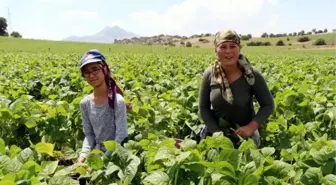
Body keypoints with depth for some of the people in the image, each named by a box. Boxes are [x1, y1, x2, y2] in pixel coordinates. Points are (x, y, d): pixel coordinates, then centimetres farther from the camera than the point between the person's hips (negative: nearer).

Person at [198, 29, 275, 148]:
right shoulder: (209, 75, -12)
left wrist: (252, 127, -21)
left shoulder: (252, 75, -17)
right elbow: (203, 108, -5)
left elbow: (268, 105, -8)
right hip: (215, 132, 2)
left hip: (244, 134, -1)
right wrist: (216, 133, -14)